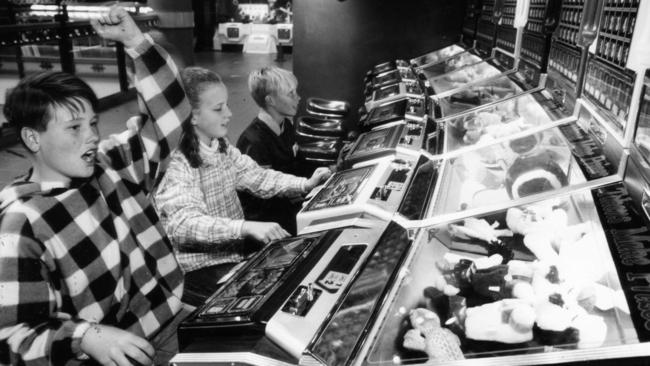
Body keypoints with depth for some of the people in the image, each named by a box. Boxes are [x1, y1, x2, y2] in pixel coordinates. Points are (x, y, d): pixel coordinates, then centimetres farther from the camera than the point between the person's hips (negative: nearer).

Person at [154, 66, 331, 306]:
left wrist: (306, 184, -8)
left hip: (236, 249, 7)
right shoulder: (176, 164, -22)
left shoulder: (222, 148, 3)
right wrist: (247, 227, -46)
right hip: (199, 267, -7)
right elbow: (184, 225, -34)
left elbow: (258, 178, 6)